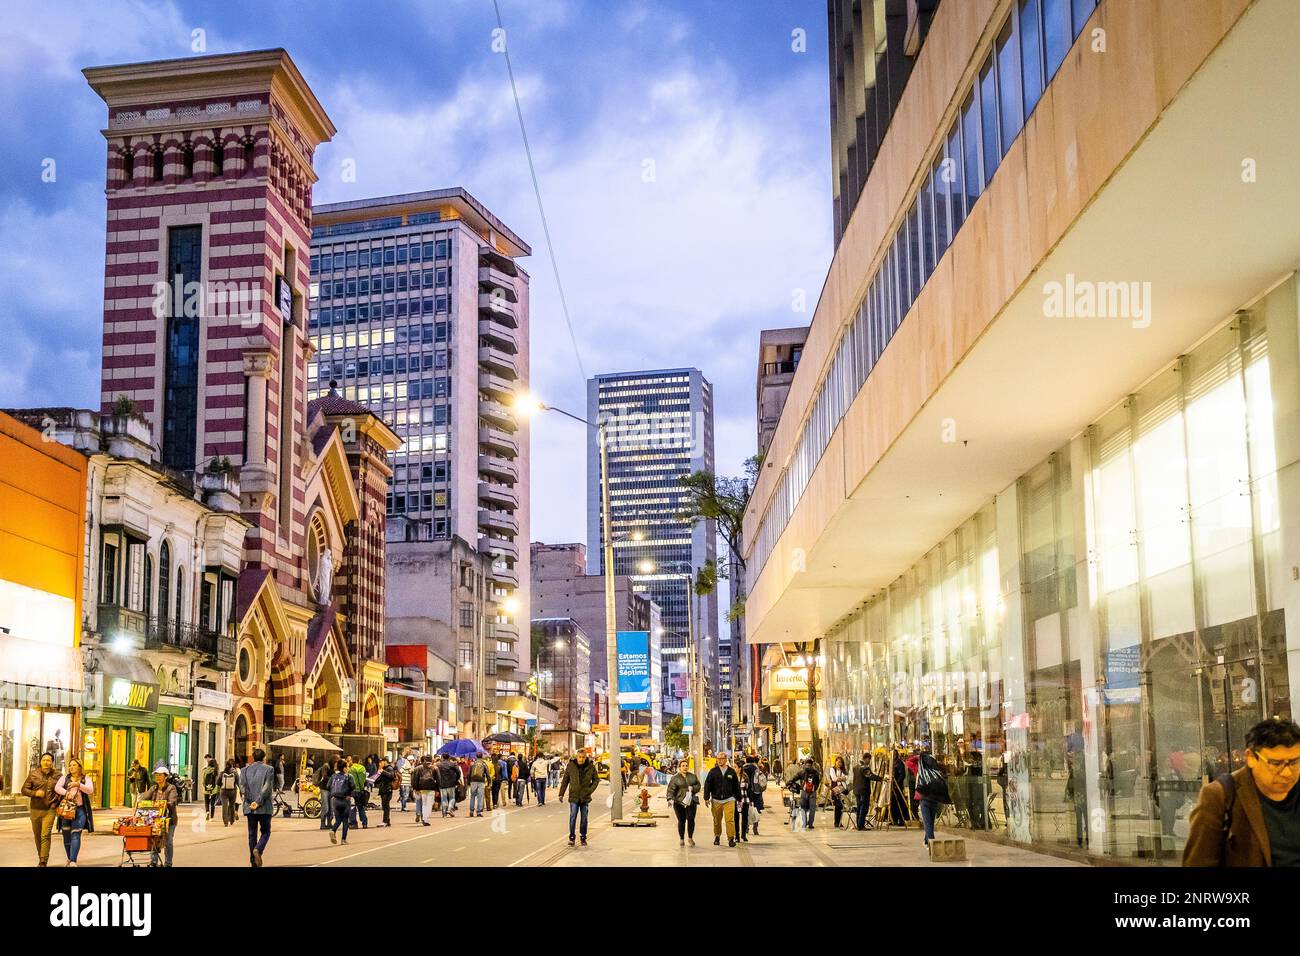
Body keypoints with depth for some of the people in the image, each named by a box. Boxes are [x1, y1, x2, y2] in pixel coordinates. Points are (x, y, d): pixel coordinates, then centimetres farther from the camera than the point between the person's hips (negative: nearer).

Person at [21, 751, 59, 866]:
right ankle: (41, 858, 28)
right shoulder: (33, 774, 2)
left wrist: (56, 802, -3)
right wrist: (35, 793, -14)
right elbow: (24, 789, 3)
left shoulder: (57, 776, 0)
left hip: (49, 810, -3)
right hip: (35, 809, 3)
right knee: (37, 836, 12)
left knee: (45, 835, -12)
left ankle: (43, 862, -12)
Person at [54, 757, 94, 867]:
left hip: (79, 810, -2)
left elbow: (90, 790, -8)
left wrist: (78, 784, -23)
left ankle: (73, 861, -19)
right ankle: (69, 858, 26)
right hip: (65, 809, 3)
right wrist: (67, 793, -21)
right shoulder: (64, 778, 14)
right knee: (66, 836, 7)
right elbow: (57, 787, -3)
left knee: (75, 835, -13)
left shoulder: (85, 779, 9)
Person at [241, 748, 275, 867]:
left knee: (252, 834, 10)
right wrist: (258, 802, -10)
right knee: (265, 831, 8)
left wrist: (250, 801, -5)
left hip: (249, 807, 3)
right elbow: (267, 787, -11)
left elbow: (242, 786, -2)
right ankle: (258, 849, -18)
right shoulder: (269, 769, -2)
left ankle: (253, 861, 9)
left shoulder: (245, 770, 9)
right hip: (264, 807, -3)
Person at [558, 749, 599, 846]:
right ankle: (571, 837, 0)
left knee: (584, 818, 7)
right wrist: (561, 794, 1)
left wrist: (590, 790, -4)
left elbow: (596, 780, 9)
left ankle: (583, 838, 18)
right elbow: (565, 780, 4)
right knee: (573, 816, -8)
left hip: (585, 797, 1)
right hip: (574, 796, -1)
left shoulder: (591, 767, -2)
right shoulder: (570, 766, -3)